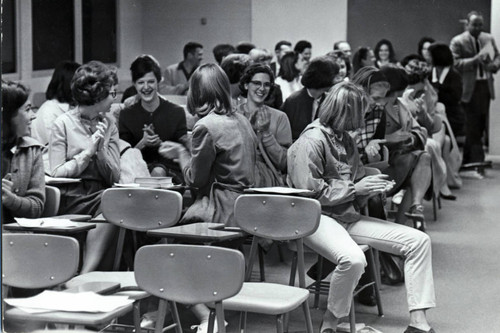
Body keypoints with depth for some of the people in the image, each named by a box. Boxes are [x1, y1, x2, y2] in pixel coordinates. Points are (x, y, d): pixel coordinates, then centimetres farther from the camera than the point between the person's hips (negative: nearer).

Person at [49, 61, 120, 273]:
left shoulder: (108, 123, 14)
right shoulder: (63, 124, 1)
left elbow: (114, 178, 7)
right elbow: (56, 174, -4)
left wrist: (101, 149, -8)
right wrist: (87, 152, -9)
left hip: (101, 194, 4)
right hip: (71, 198, -4)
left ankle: (84, 275, -30)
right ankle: (87, 277, -27)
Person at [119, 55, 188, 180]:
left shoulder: (176, 112, 4)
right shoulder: (126, 115, 8)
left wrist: (159, 143, -15)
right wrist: (142, 143, -14)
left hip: (171, 172, 0)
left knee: (158, 171, -36)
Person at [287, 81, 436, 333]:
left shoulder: (345, 140, 15)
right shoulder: (311, 141, -12)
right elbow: (309, 193, -19)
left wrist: (371, 188, 2)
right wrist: (356, 188, -15)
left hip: (347, 216, 9)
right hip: (317, 218, -9)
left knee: (418, 241, -3)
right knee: (353, 259, -40)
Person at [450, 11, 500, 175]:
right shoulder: (457, 42, -6)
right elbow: (455, 64, -14)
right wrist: (475, 60, -24)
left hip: (485, 87, 6)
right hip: (469, 89, -6)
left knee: (481, 126, 9)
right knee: (472, 129, -4)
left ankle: (468, 160, 21)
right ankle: (478, 165, -2)